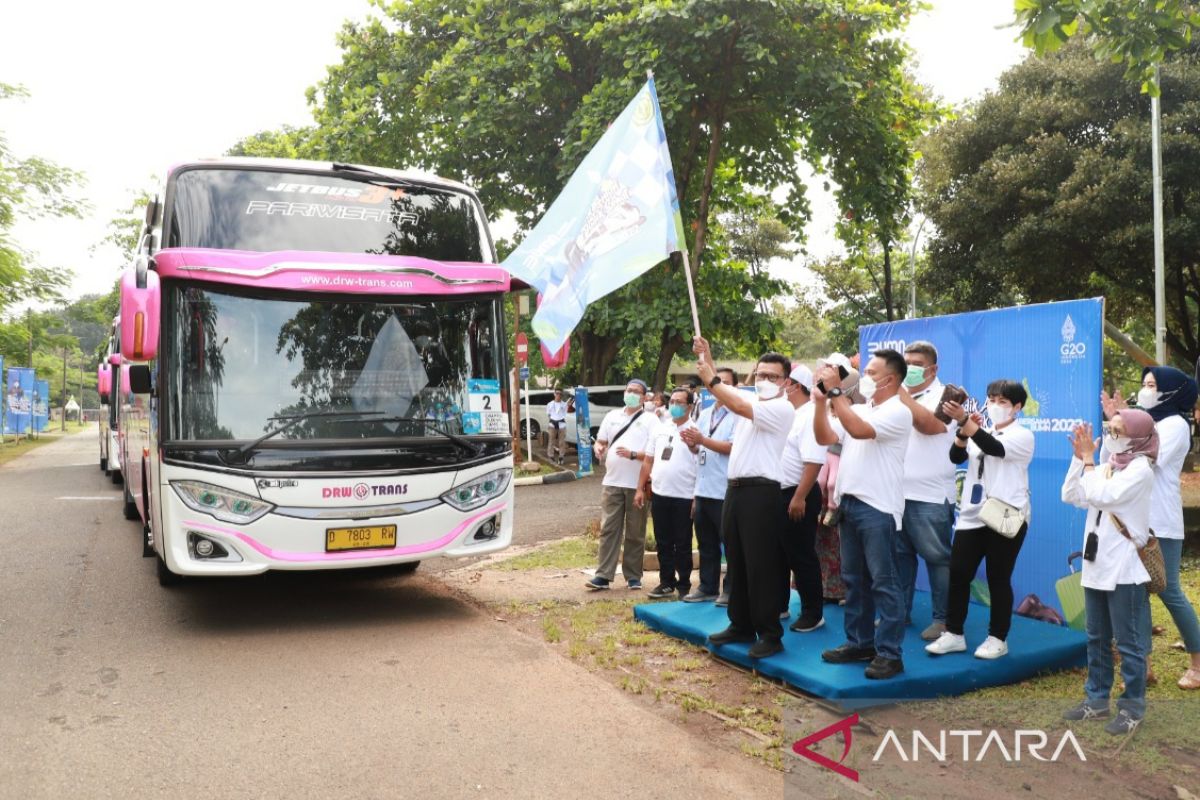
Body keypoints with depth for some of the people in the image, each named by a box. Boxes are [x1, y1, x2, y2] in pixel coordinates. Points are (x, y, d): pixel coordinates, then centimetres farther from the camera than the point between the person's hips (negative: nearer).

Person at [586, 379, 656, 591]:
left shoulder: (650, 420, 1)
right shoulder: (612, 416, 14)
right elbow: (600, 441, 19)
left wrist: (633, 454, -21)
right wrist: (599, 449, -4)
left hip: (638, 484, -3)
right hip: (612, 482, 3)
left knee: (635, 533, 5)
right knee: (608, 529, 1)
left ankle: (633, 576, 13)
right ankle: (604, 576, 3)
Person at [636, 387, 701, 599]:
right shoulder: (659, 429, 10)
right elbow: (648, 461, 13)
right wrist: (640, 488, 10)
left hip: (684, 496, -5)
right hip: (659, 494, 5)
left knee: (682, 545, 5)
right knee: (663, 543, 13)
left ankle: (684, 585, 16)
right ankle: (666, 582, 25)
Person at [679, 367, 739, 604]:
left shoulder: (738, 415, -7)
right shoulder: (704, 414, 15)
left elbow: (733, 447, -17)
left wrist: (702, 440, -19)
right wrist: (690, 442, -5)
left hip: (725, 491, -7)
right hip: (702, 489, 7)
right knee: (706, 544, 14)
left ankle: (730, 590, 11)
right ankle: (707, 587, 23)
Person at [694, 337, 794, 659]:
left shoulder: (781, 408, -11)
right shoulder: (751, 399, 15)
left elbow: (738, 407, -22)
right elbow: (720, 387, 15)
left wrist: (711, 378, -17)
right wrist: (706, 357, 2)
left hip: (760, 491, -9)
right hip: (735, 489, 9)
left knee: (760, 565, -5)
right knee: (736, 562, 14)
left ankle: (770, 634, 4)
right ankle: (741, 625, 24)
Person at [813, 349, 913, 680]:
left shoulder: (897, 412, -9)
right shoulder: (858, 409, 15)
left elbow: (859, 430, -24)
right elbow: (824, 438, 11)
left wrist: (835, 391, -20)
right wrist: (821, 402, -1)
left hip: (877, 508, -8)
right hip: (849, 503, 8)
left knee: (883, 582, -3)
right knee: (854, 580, 14)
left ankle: (889, 653, 3)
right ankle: (860, 642, 23)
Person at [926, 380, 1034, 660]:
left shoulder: (1023, 436, -2)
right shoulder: (980, 434, 13)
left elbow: (995, 448, -22)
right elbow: (956, 456, -2)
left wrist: (964, 420, -32)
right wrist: (963, 430, -18)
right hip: (972, 516, 5)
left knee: (998, 579, 2)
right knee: (957, 574, 2)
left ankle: (998, 639, 14)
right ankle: (953, 634, 12)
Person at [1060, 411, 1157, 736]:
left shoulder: (1140, 470, -12)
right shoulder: (1107, 467, 10)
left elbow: (1100, 496, -22)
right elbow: (1070, 496, 4)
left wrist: (1089, 459, -12)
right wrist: (1079, 457, -2)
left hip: (1124, 570, -8)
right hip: (1096, 567, 8)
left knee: (1128, 642, 2)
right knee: (1097, 639, 15)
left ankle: (1132, 707, 12)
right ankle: (1096, 699, 25)